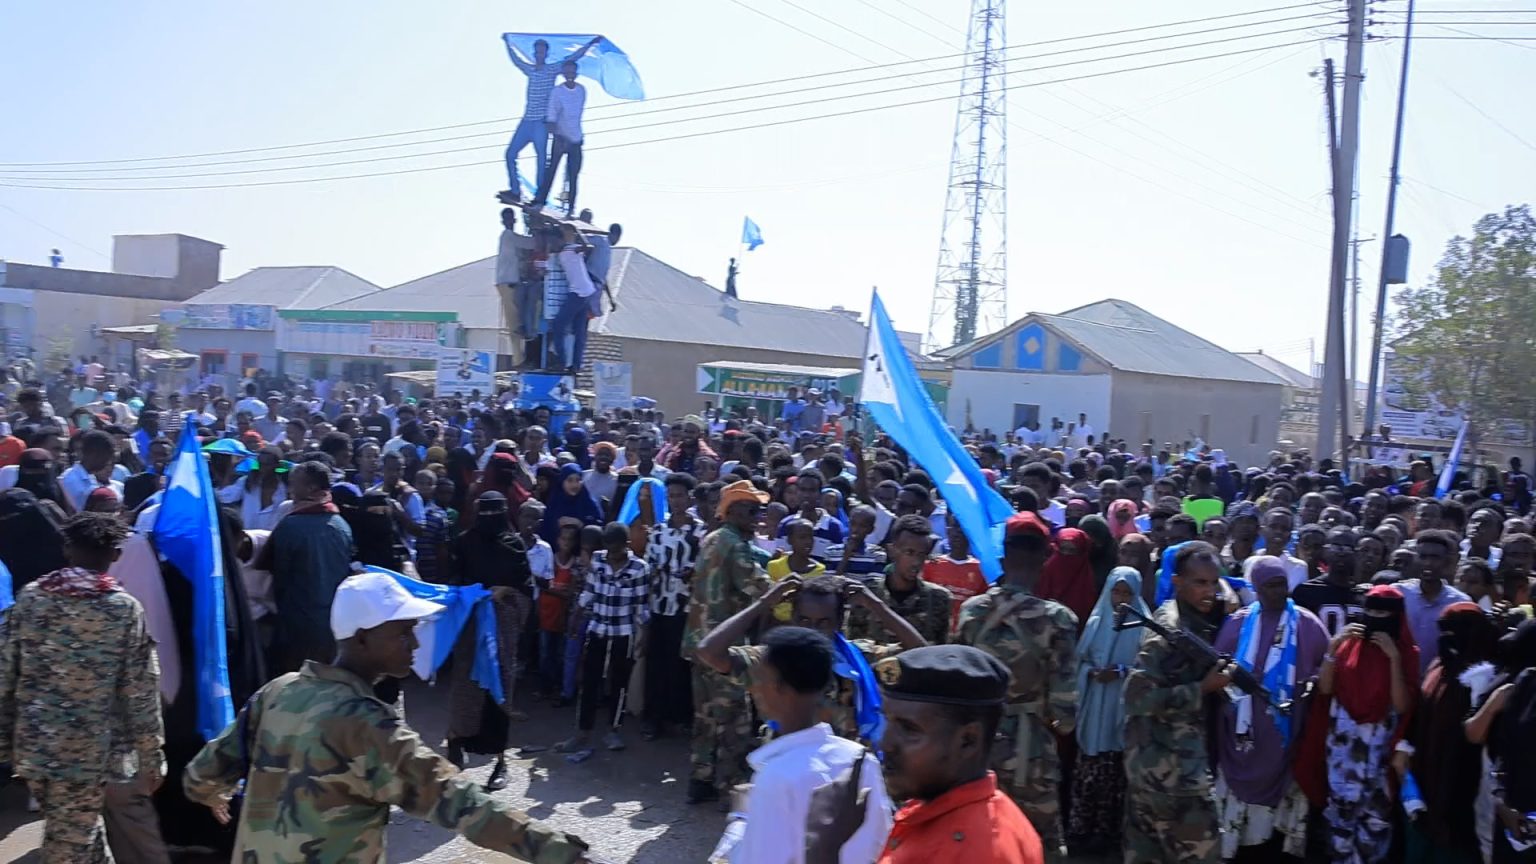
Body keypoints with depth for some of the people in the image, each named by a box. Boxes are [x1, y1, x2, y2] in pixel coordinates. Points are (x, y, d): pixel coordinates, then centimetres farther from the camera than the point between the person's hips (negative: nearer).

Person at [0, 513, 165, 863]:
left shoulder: (29, 597, 0)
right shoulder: (125, 608, -9)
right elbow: (140, 692, -9)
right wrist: (152, 756, -2)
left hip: (34, 748, 3)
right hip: (94, 752, -3)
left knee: (82, 833, 20)